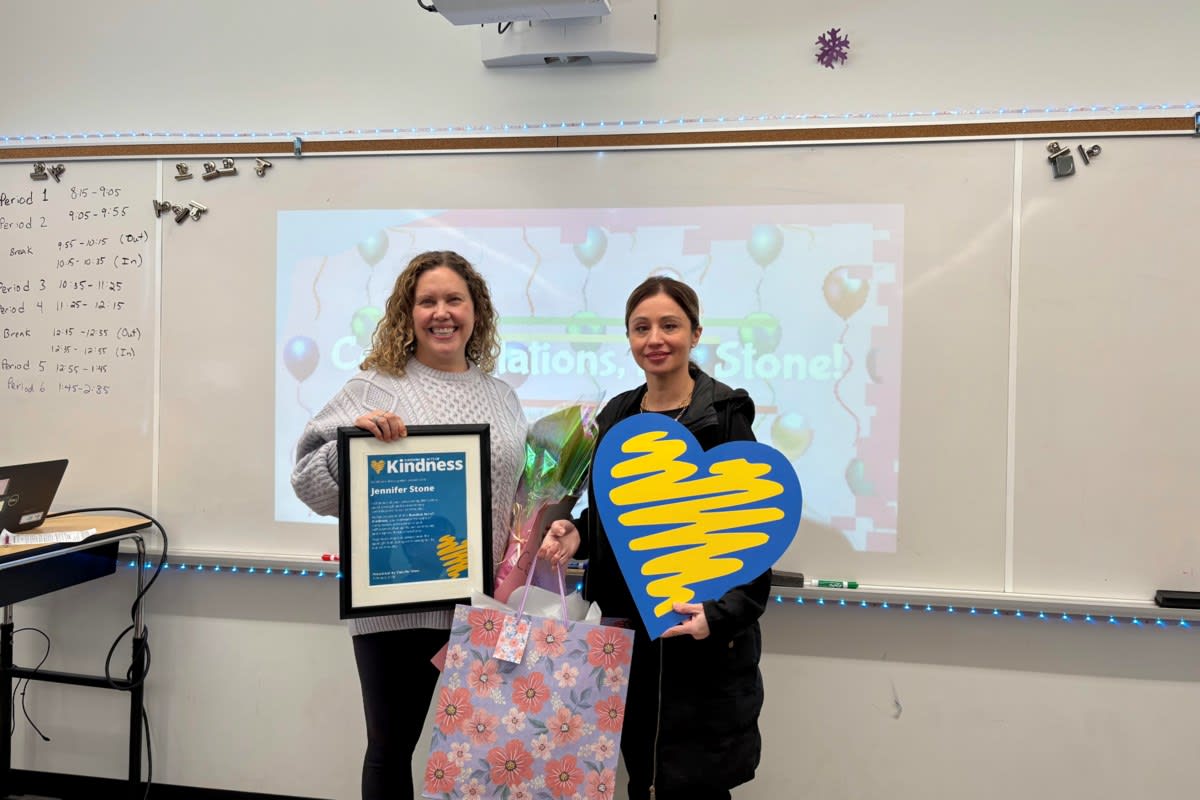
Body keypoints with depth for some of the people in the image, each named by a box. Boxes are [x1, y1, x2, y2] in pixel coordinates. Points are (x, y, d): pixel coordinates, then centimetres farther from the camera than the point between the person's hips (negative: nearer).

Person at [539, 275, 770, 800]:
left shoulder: (724, 417, -10)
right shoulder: (616, 416, 9)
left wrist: (721, 613, -24)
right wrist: (576, 534, -2)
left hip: (699, 637, -5)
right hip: (627, 628, 6)